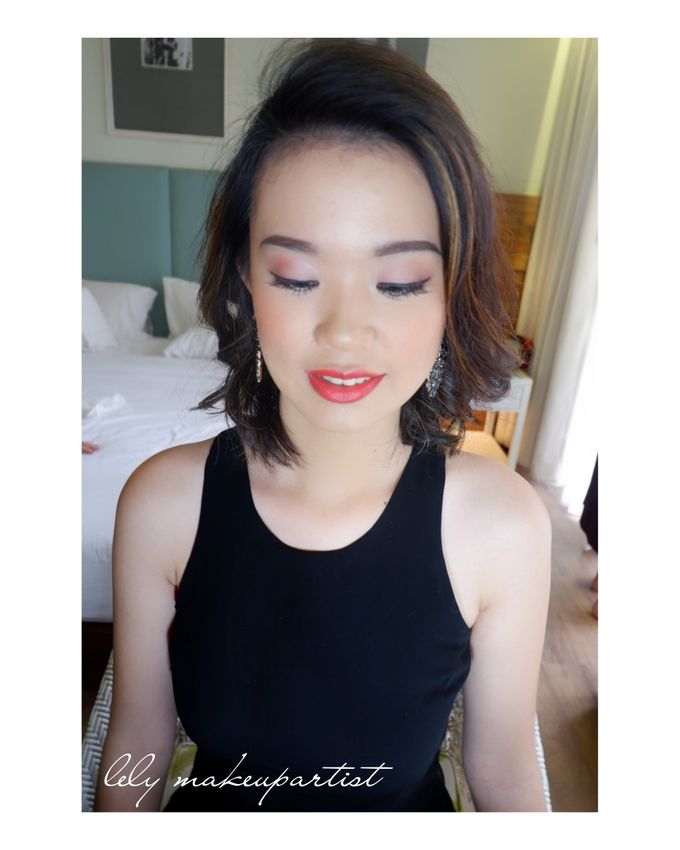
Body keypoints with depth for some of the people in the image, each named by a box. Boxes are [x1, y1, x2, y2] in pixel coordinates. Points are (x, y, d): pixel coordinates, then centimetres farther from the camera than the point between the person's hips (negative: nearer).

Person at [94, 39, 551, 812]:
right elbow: (138, 744, -6)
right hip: (211, 806, 1)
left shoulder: (502, 523, -21)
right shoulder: (161, 501, -19)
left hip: (408, 812, 0)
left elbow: (503, 773, -7)